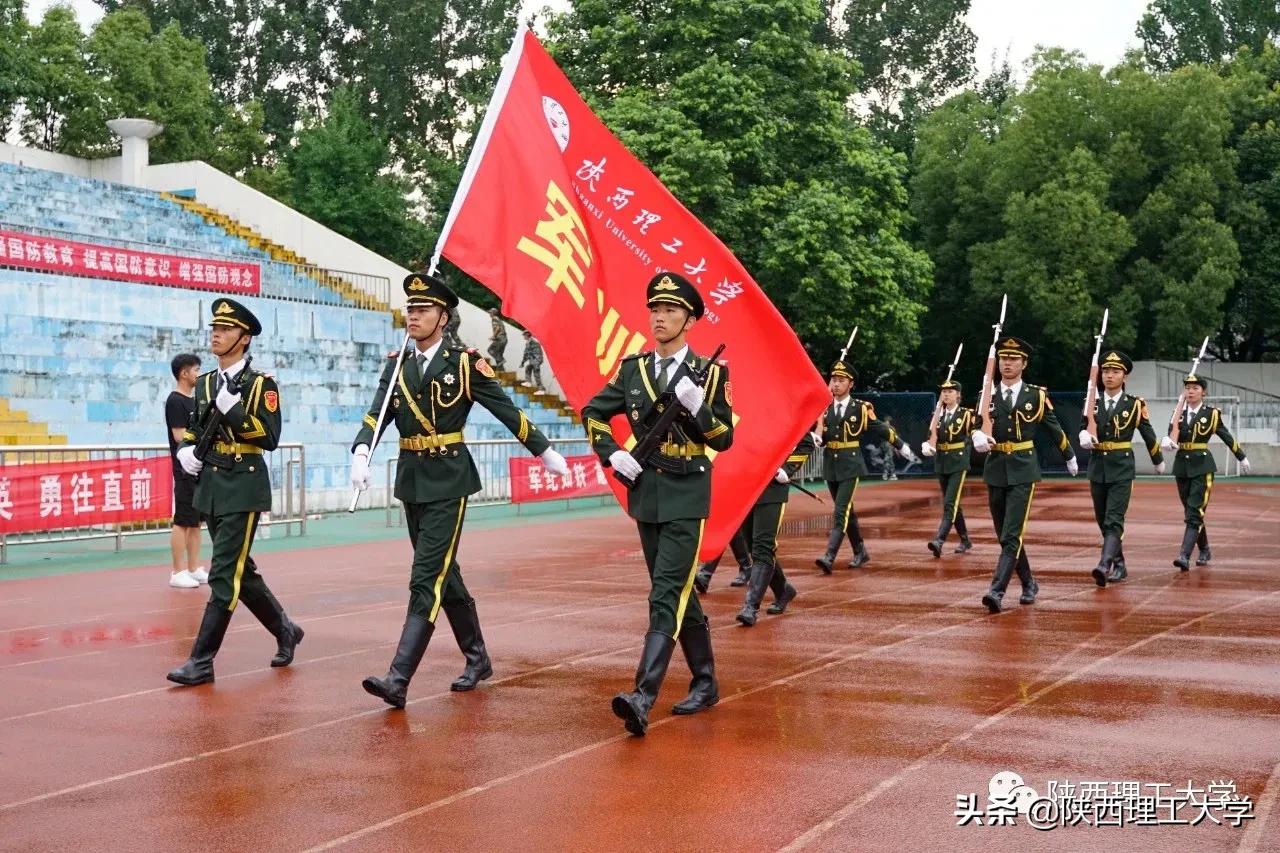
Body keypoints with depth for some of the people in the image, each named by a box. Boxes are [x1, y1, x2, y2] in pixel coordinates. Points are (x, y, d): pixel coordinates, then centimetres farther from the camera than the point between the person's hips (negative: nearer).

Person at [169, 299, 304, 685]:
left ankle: (202, 660, -5)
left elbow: (270, 439, -14)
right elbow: (193, 429, 23)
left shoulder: (262, 384, -7)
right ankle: (285, 630, 32)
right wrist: (186, 450, 2)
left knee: (224, 575, -8)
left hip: (244, 487, -8)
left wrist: (234, 410, -23)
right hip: (210, 486, 8)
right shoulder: (204, 383, 12)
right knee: (240, 571, 14)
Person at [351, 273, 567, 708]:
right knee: (444, 575, 15)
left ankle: (399, 679, -16)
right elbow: (376, 416, -2)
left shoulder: (465, 362, -6)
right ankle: (477, 659, 31)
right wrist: (361, 453, -21)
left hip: (448, 481, -6)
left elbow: (507, 411, -1)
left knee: (427, 579, -11)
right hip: (411, 480, 6)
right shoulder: (396, 364, 8)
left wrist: (545, 451, 5)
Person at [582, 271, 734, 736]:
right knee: (678, 592, 15)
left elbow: (724, 439, -5)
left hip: (686, 497, -5)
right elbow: (592, 412, 16)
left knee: (666, 594, -14)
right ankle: (705, 682, 29)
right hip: (646, 494, 5)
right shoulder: (633, 368, 6)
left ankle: (643, 698, -22)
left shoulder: (710, 372, -4)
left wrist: (697, 406, -22)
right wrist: (611, 454, 1)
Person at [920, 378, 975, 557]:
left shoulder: (966, 414, -4)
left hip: (958, 463, -6)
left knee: (950, 503, -15)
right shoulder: (937, 415, 9)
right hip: (941, 463, 6)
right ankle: (965, 540, 26)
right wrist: (926, 446, -13)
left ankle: (939, 541, -26)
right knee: (952, 504, 13)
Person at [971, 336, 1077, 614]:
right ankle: (1029, 584, 28)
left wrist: (1070, 457, 25)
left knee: (1012, 535, -14)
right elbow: (980, 424, -5)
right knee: (1005, 535, 11)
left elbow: (1055, 429, 13)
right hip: (995, 469, 3)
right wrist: (979, 437, -29)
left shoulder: (1037, 395, 1)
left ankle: (997, 591, -20)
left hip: (1023, 470, -3)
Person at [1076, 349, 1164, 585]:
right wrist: (1084, 436, -15)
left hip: (1122, 469, -4)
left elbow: (1148, 435, 9)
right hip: (1098, 468, 4)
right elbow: (1084, 427, 10)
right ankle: (1119, 565, 25)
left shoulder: (1135, 404, -2)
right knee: (1102, 521, 11)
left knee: (1114, 519, -16)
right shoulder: (1092, 402, 6)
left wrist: (1158, 461, 21)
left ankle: (1104, 565, -28)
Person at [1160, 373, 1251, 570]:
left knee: (1194, 513, -14)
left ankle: (1184, 555, -22)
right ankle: (1204, 551, 30)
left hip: (1202, 466, -5)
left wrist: (1242, 458, 17)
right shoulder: (1179, 413, 8)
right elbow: (1173, 434, 0)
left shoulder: (1212, 413, -1)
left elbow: (1227, 437, 8)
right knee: (1191, 511, 13)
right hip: (1182, 465, 5)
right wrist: (1166, 441, -24)